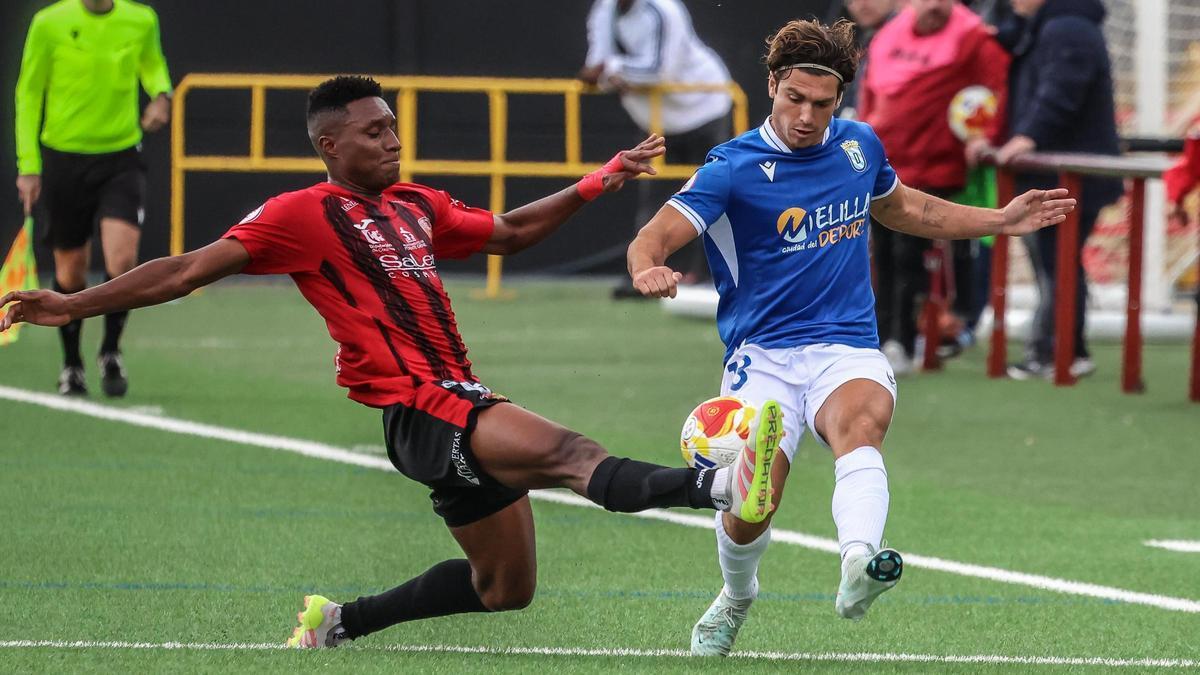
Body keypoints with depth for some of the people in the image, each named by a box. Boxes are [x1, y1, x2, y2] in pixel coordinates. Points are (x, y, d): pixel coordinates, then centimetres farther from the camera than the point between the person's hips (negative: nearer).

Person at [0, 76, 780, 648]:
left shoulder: (418, 206, 16)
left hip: (464, 404, 9)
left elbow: (511, 231, 30)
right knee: (567, 451, -31)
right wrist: (75, 304, -16)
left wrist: (597, 183, 21)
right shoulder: (304, 214, -6)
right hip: (416, 412, -9)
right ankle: (722, 484, -53)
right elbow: (192, 270, -9)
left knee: (505, 587, 17)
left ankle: (341, 622, 31)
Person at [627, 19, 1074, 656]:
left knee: (862, 420, -34)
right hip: (763, 356, -2)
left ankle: (858, 567, -62)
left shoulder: (859, 145, 9)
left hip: (847, 349, 2)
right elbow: (654, 237, -17)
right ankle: (737, 598, 22)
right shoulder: (734, 168, -6)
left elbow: (903, 208, 32)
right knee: (751, 507, -17)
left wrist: (1000, 220, 29)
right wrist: (648, 270, -41)